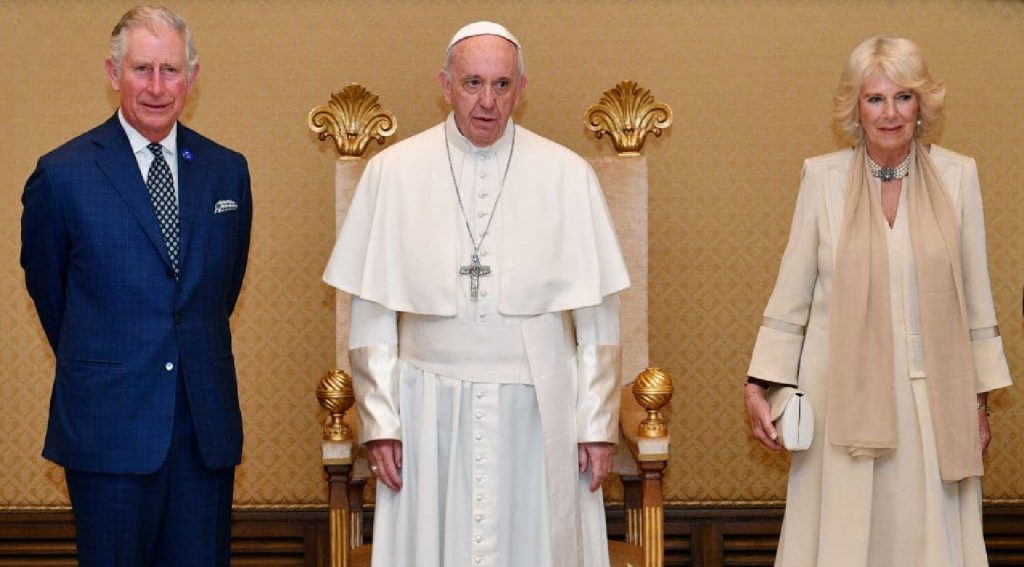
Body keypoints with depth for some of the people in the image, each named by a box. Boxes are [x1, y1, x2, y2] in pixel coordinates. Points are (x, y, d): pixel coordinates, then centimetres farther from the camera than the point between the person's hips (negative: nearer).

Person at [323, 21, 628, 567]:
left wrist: (597, 423, 0)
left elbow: (597, 316, 2)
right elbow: (372, 313, 3)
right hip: (430, 413, 0)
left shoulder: (568, 176, 0)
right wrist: (378, 420, 0)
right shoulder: (392, 172, 1)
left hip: (538, 411, 0)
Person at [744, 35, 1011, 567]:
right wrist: (758, 383, -3)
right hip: (845, 396, -1)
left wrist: (980, 399, 7)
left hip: (933, 397, 1)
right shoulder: (822, 176, -3)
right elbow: (791, 293, 1)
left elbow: (976, 298, 6)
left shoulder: (958, 175, 1)